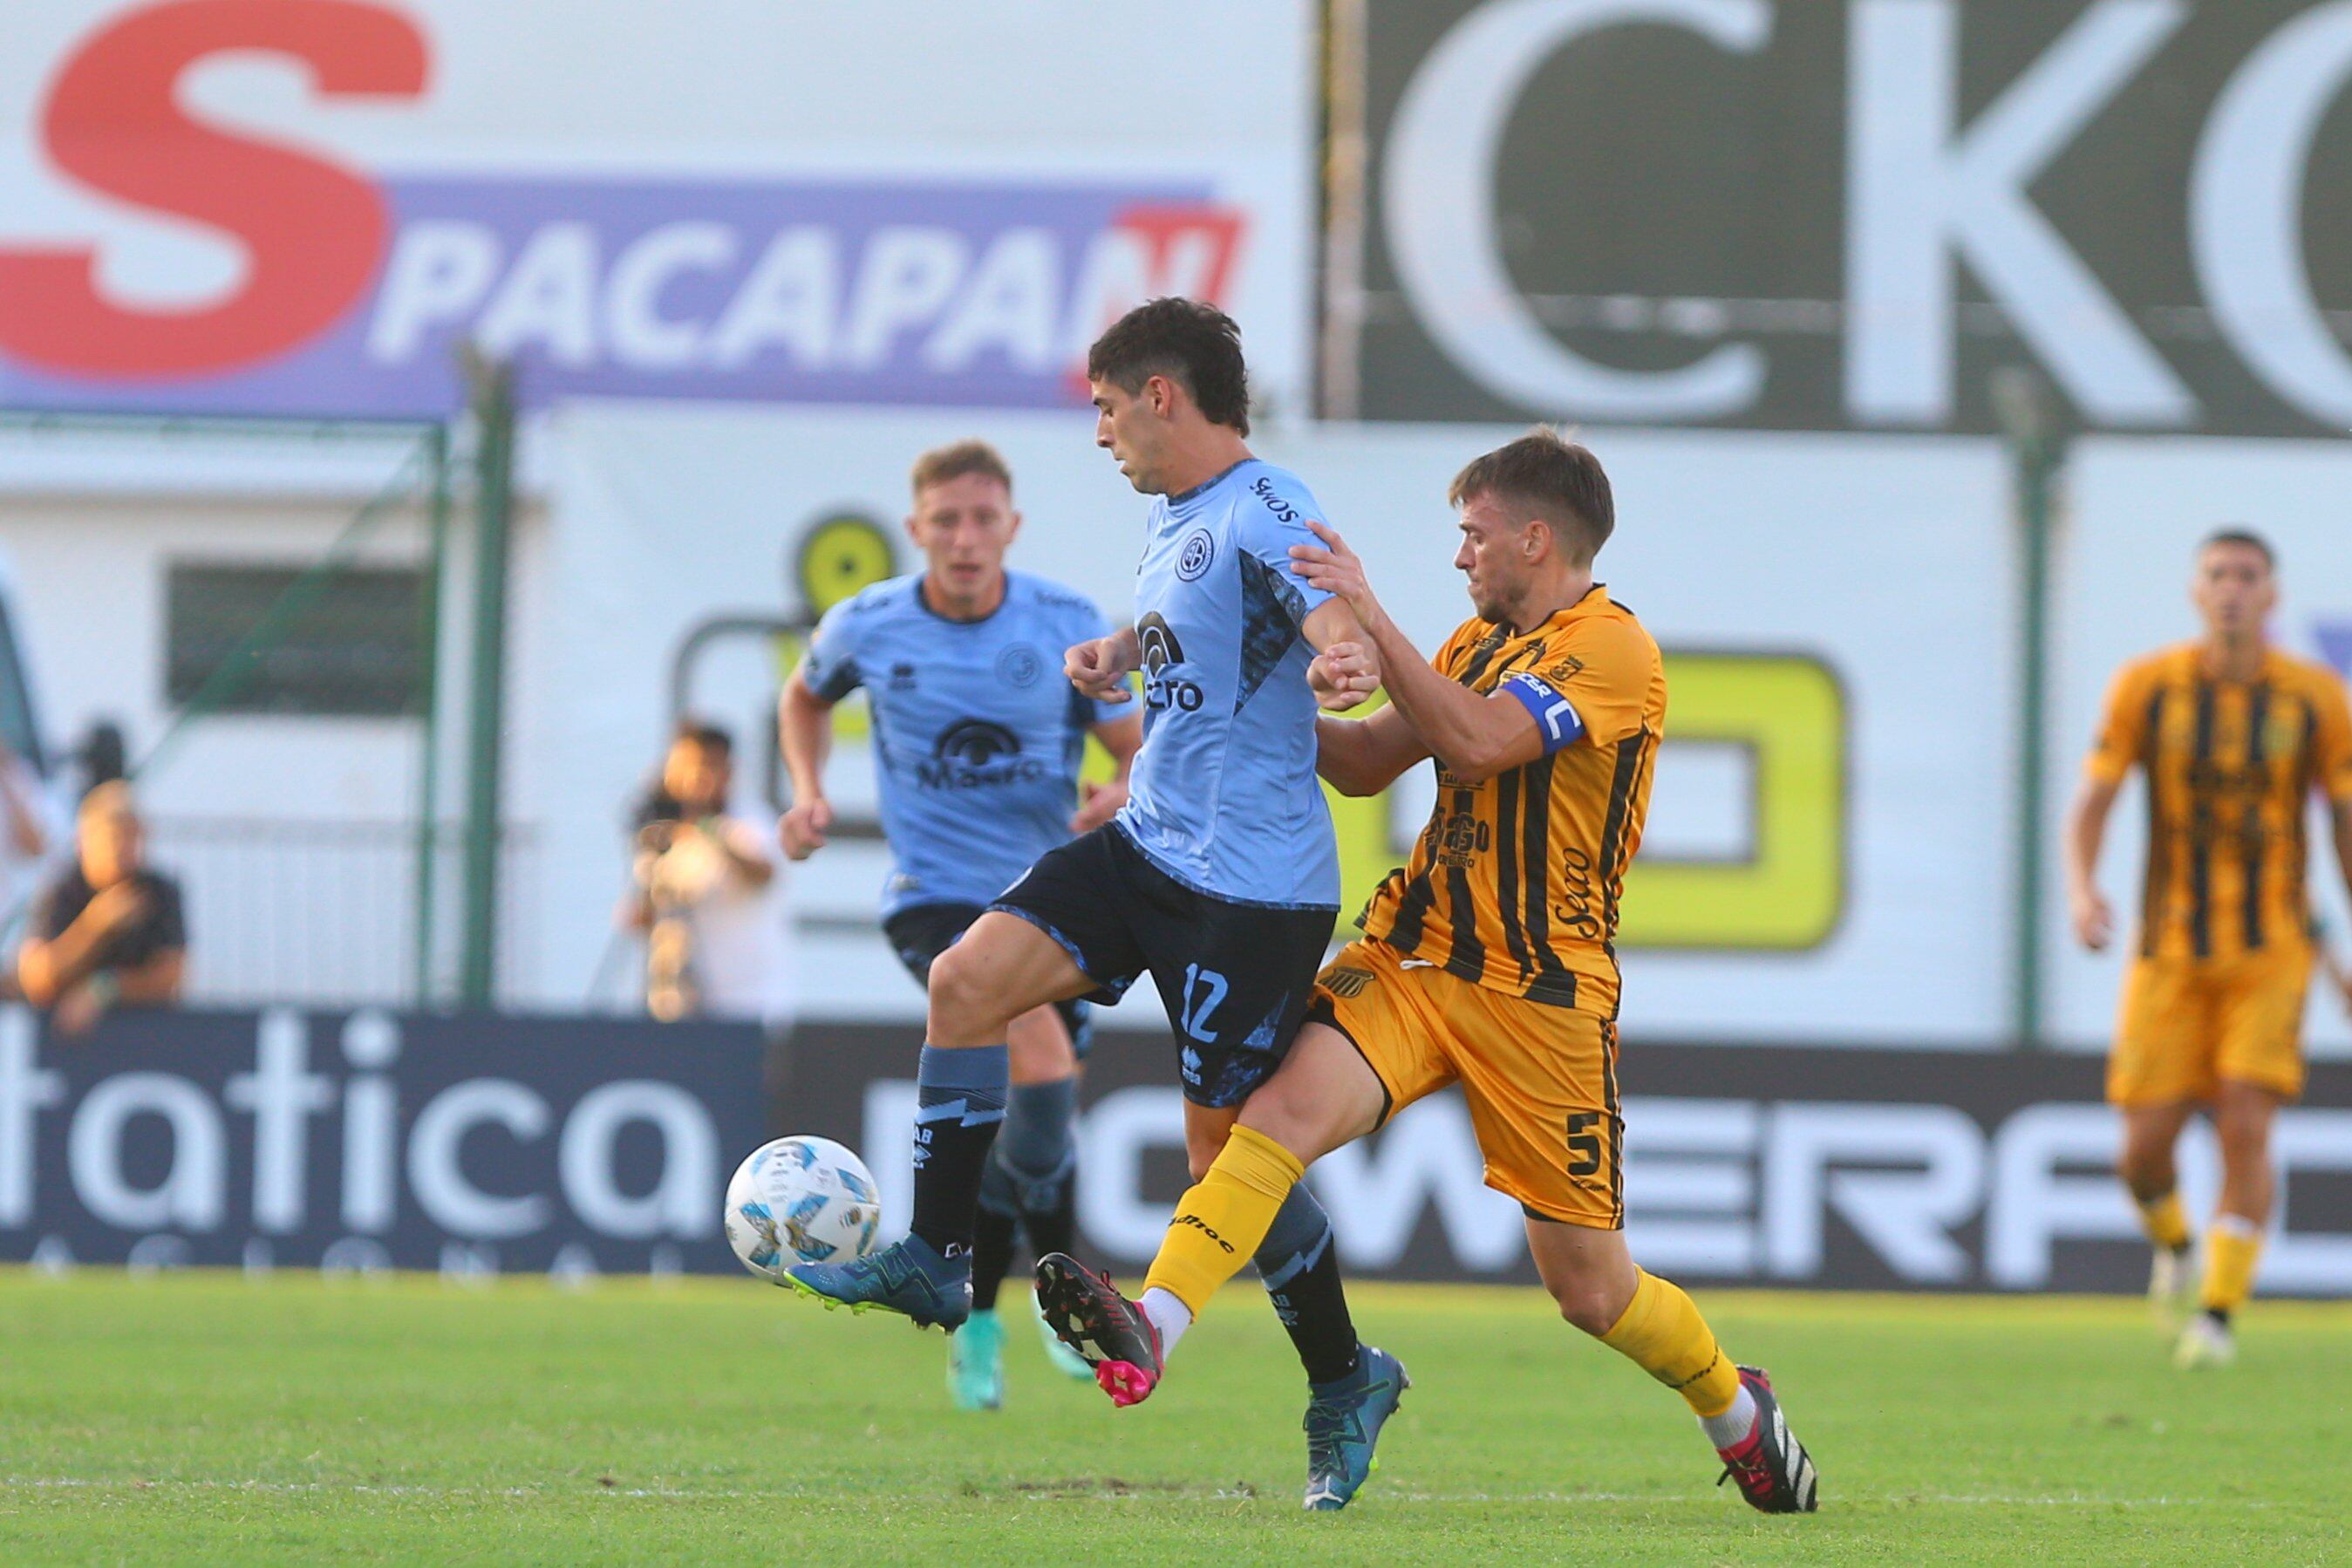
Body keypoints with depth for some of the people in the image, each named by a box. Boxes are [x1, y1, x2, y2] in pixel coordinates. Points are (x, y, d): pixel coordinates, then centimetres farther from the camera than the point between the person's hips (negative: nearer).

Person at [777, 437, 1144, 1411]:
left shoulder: (1068, 627, -6)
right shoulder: (867, 628, -5)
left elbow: (1140, 749, 0)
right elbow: (808, 696, 18)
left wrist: (1125, 793, -24)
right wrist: (807, 790, 2)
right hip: (935, 893, -3)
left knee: (1011, 1121, 11)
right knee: (1039, 1051, -27)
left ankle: (975, 1320, 34)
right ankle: (1059, 1273, -9)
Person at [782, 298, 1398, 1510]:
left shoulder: (1265, 516, -16)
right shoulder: (1171, 518, 14)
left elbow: (1336, 618, -34)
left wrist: (1352, 657, -56)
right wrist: (1113, 657, 14)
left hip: (1254, 885, -9)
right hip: (1148, 848, 9)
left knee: (1226, 1148, -2)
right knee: (969, 976, -8)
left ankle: (1345, 1383, 16)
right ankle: (933, 1260, 0)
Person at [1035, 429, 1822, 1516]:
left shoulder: (1612, 651, -11)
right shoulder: (1481, 640, 17)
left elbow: (1477, 742, -26)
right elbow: (1366, 764, 21)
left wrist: (1372, 619, -26)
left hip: (1540, 995, -6)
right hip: (1414, 958, 6)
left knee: (1589, 1285, 3)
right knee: (1286, 1107, -24)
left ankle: (1735, 1406, 32)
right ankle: (1151, 1331, -40)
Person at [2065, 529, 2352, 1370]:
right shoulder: (2148, 686, -2)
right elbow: (2090, 804, -2)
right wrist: (2082, 891, -22)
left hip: (2272, 952, -1)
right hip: (2171, 952, 1)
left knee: (2246, 1127, -16)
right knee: (2144, 1148, -4)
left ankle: (2220, 1313, -8)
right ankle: (2172, 1240, 31)